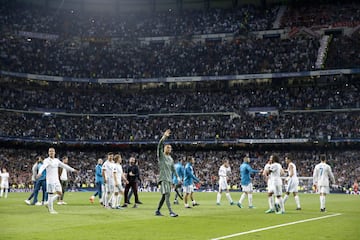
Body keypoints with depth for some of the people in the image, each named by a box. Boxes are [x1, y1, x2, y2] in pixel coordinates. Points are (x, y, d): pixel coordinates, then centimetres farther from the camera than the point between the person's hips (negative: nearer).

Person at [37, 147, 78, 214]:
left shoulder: (57, 160, 12)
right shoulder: (47, 160, -9)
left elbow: (64, 165, 23)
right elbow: (43, 167, -28)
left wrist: (72, 170, 26)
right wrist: (39, 173, -48)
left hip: (56, 180, 7)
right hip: (50, 180, -7)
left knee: (59, 193, 7)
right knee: (51, 194, -5)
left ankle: (49, 204, 20)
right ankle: (51, 209, 4)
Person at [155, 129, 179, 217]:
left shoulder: (171, 159, 20)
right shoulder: (161, 155, 0)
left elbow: (173, 169, 23)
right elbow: (159, 146, -15)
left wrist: (177, 177, 12)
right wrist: (164, 136, -25)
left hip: (169, 179, 7)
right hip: (163, 178, -7)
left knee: (164, 196, 9)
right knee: (167, 194, -17)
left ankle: (157, 211, 18)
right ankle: (171, 212, -22)